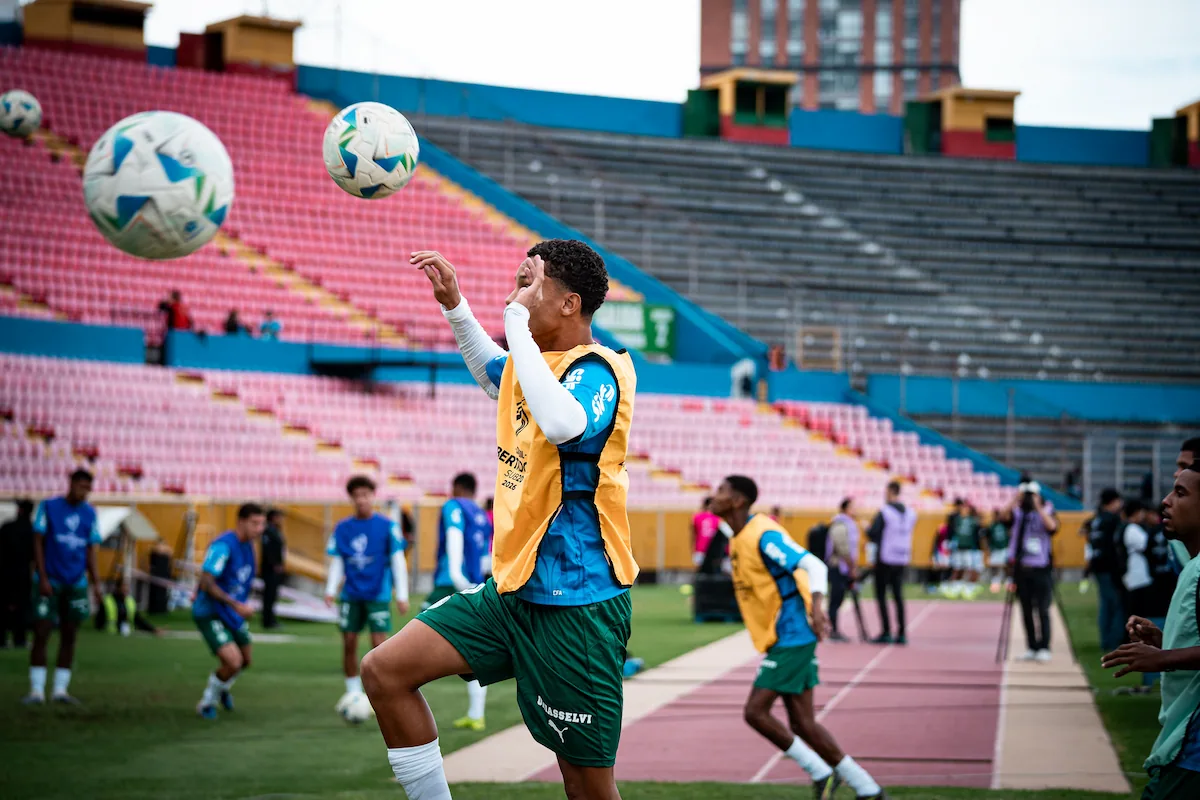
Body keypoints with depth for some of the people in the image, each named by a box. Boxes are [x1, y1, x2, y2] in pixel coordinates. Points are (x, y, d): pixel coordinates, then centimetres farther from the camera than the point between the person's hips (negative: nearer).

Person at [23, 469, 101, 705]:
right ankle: (36, 690, -2)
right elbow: (38, 543, -5)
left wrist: (95, 583, 6)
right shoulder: (48, 507, -4)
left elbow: (90, 550, 11)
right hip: (50, 582, -4)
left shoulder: (90, 513, 6)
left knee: (68, 636, 5)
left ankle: (60, 689, 11)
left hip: (76, 583, 4)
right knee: (41, 634, -7)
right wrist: (43, 578, -11)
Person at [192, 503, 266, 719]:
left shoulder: (248, 545, 3)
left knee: (244, 661, 18)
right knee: (233, 661, -21)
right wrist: (237, 605, -32)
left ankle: (223, 688, 51)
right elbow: (206, 583, -29)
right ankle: (207, 701, 5)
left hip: (233, 614, 9)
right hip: (209, 614, -9)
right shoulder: (223, 546, -25)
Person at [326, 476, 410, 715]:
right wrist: (330, 590, -5)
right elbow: (336, 562, 8)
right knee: (349, 643, 4)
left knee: (379, 644, -9)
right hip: (351, 595, 3)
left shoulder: (387, 526, -4)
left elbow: (398, 561, -2)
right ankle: (353, 691, 18)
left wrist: (402, 596, -5)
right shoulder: (342, 528, 3)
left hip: (378, 595, -3)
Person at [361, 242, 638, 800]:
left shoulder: (596, 371, -15)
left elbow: (562, 424, -39)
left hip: (576, 603, -9)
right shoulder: (531, 365, 11)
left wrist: (519, 330, -29)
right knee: (385, 671, -2)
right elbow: (494, 373, 37)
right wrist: (454, 304, 25)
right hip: (513, 590, 9)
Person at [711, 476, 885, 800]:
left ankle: (820, 772, -1)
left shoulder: (763, 535, -17)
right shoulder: (739, 540, 13)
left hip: (791, 639, -9)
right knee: (802, 723, 6)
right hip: (783, 639, 9)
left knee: (755, 711, -11)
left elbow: (814, 565, -25)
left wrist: (816, 605, -40)